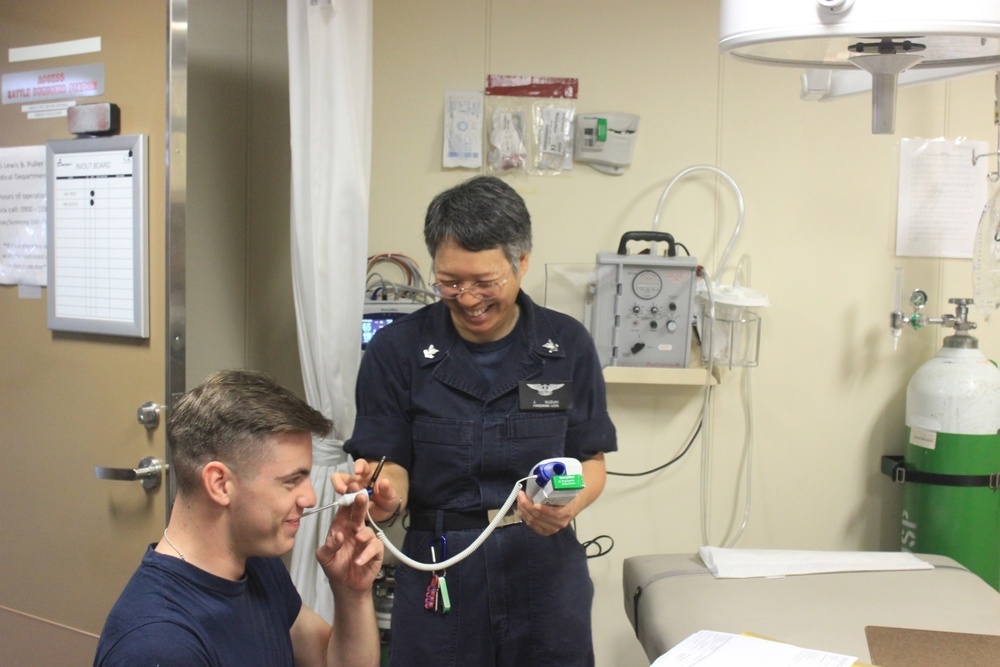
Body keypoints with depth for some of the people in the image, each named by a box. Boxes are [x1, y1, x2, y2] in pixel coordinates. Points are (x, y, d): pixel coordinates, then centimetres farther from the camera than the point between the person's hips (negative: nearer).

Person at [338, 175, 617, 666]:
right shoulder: (397, 349, -6)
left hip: (546, 567, 1)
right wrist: (385, 492, -26)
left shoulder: (568, 345, -3)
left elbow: (591, 460, 3)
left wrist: (569, 504, -18)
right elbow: (395, 464, -4)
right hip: (439, 573, -1)